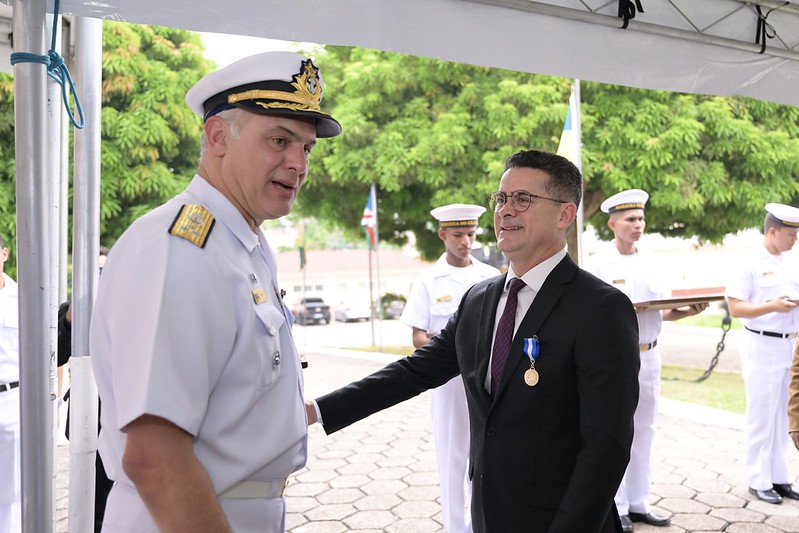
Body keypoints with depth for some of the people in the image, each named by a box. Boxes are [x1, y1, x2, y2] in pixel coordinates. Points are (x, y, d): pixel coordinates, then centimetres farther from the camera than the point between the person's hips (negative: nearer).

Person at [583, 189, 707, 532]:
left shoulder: (648, 263, 11)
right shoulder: (597, 265, -8)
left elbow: (661, 312, 14)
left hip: (648, 356, 6)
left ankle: (638, 504, 24)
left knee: (644, 433, 12)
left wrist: (689, 311, -4)